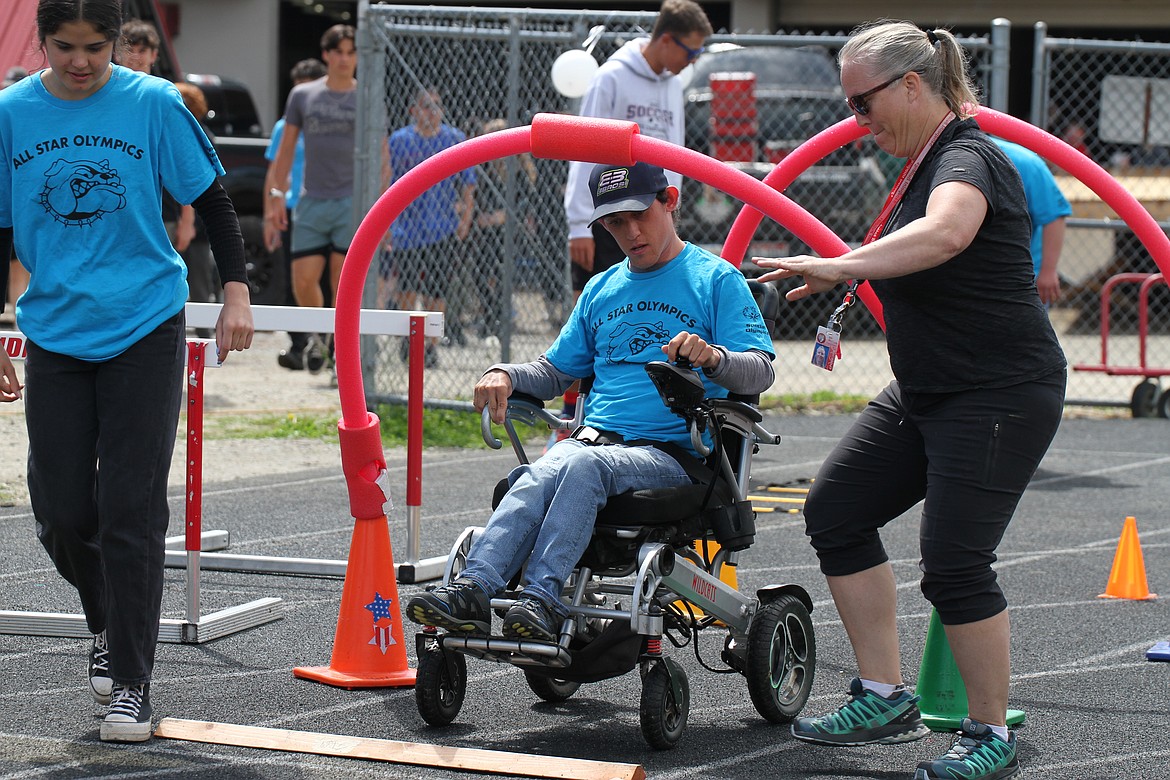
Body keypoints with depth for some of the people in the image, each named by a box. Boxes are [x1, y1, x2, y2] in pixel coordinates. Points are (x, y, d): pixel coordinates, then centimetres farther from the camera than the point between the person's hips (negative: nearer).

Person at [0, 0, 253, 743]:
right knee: (62, 514, 2)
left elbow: (212, 199, 4)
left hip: (145, 331, -2)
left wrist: (237, 291, -3)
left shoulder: (153, 103, -5)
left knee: (130, 512, -5)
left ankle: (131, 683, 3)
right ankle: (109, 623, 32)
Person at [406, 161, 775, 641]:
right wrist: (506, 375, 8)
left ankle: (542, 598, -46)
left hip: (670, 454, -4)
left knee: (583, 466, -36)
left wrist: (713, 357, -27)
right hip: (593, 437, 4)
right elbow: (557, 371, 30)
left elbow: (759, 372, -5)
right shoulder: (601, 290, 25)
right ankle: (472, 590, -48)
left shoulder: (716, 279, 6)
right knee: (537, 478, -30)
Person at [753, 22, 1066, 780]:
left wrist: (837, 267, -41)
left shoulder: (968, 158, -19)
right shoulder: (926, 163, 12)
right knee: (836, 510, 7)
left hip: (999, 397, -10)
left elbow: (944, 234, -42)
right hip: (926, 394, 10)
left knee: (954, 562, -13)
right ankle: (886, 699, 13)